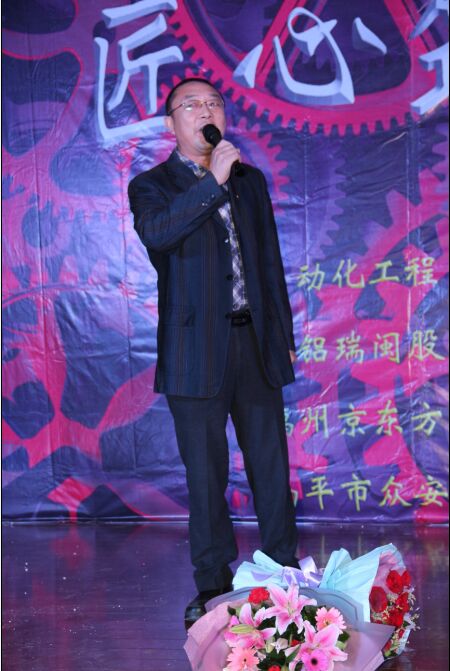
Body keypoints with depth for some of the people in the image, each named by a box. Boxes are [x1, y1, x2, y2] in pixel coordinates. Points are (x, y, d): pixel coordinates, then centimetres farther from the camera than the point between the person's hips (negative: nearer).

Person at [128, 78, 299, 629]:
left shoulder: (250, 180, 14)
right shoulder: (151, 185, 2)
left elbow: (271, 262, 16)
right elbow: (156, 233, -22)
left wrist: (284, 334, 13)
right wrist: (213, 181, -24)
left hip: (256, 342, 3)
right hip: (196, 351, -3)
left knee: (271, 466, 8)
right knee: (206, 475, 5)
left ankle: (284, 575, 22)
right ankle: (213, 587, 17)